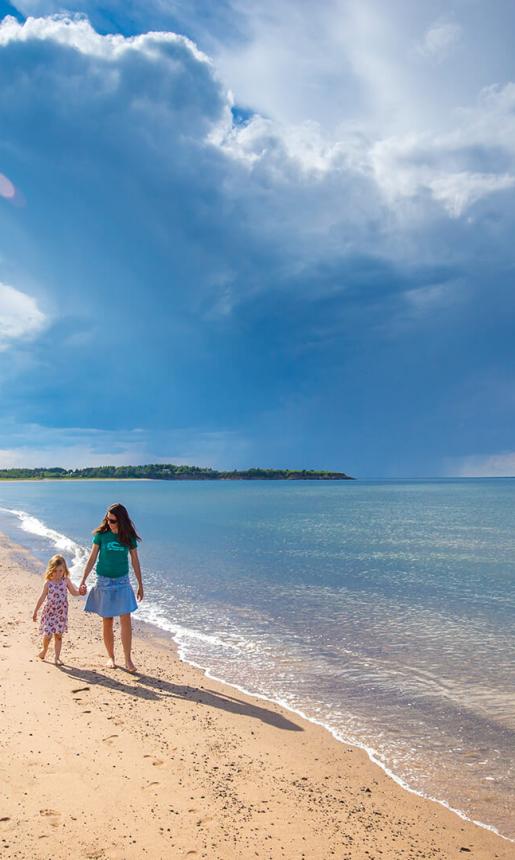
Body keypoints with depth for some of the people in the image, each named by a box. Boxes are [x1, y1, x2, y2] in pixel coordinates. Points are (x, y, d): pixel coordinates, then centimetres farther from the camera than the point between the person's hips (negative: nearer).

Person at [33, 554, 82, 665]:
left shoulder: (66, 581, -4)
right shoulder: (48, 583, -7)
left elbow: (74, 592, 3)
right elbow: (42, 598, 0)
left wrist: (80, 591, -19)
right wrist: (35, 612, 4)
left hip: (61, 613, 1)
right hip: (49, 612, -1)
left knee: (58, 635, 5)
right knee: (48, 634, -6)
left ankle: (57, 657, 16)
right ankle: (44, 649, 27)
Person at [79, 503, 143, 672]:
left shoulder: (129, 537, -3)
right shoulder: (101, 534, -6)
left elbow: (135, 562, 5)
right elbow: (92, 559, 0)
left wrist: (140, 585, 9)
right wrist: (83, 581, -4)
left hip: (122, 582, 0)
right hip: (104, 582, 0)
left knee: (126, 621, -7)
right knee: (107, 623, 7)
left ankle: (128, 660, -1)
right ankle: (111, 657, 22)